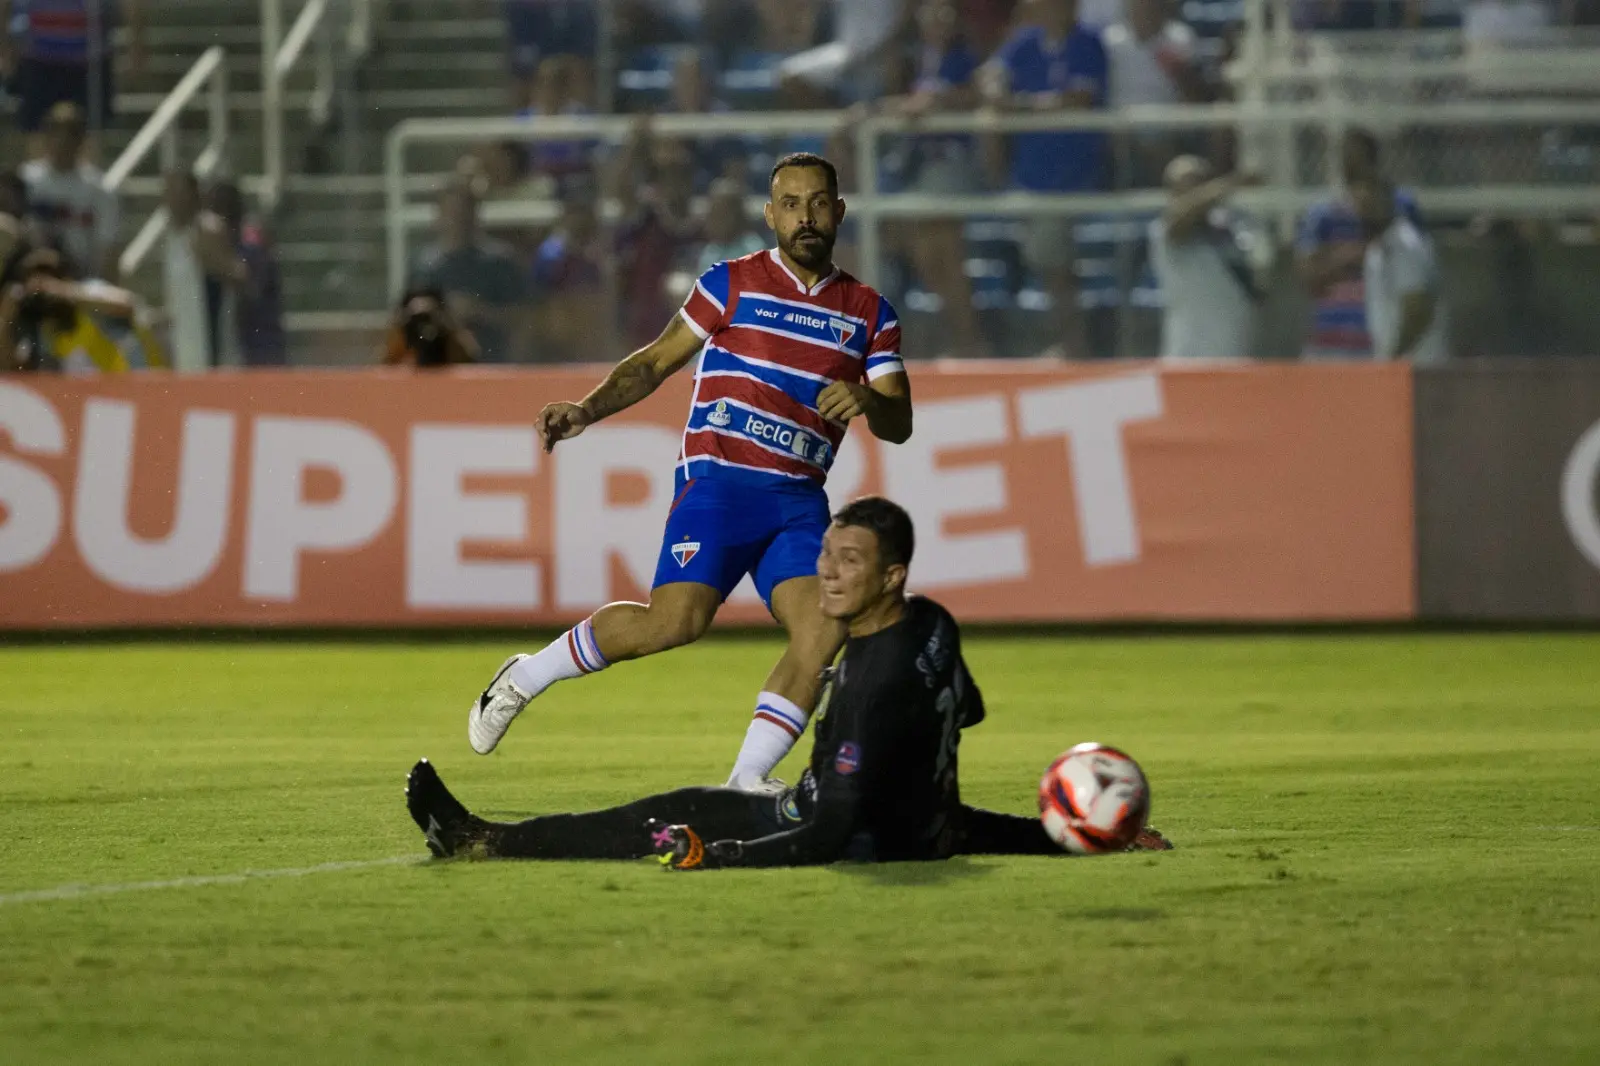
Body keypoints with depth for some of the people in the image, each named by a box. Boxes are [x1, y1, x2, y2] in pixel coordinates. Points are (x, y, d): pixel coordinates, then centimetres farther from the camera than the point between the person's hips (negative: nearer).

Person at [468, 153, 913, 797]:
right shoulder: (732, 284, 7)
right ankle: (525, 679, -2)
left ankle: (745, 782, -11)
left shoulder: (869, 313, 14)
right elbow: (655, 362, 13)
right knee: (677, 619, -22)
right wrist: (586, 410, -1)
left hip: (799, 497, 4)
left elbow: (899, 423, 10)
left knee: (822, 628, -19)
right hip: (718, 480, -4)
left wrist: (867, 402, -13)